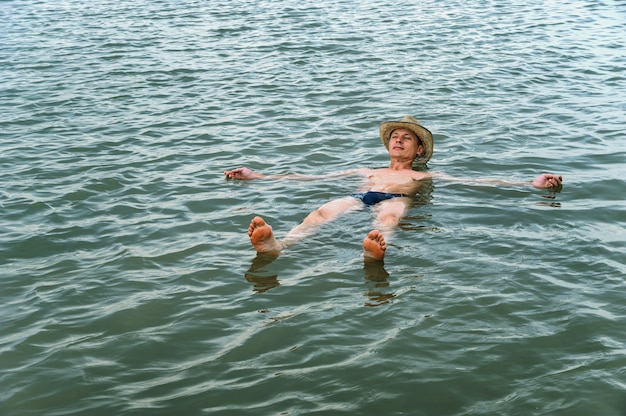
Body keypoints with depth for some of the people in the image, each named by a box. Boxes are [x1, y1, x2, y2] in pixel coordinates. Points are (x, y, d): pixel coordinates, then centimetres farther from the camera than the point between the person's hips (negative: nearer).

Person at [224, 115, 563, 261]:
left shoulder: (426, 176, 34)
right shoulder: (366, 172, 40)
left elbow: (479, 182, 24)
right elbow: (313, 178, 37)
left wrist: (531, 184, 12)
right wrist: (258, 177, 33)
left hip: (396, 199, -2)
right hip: (359, 196, 2)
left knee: (388, 215, -40)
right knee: (323, 211, -33)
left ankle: (375, 252, -75)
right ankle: (276, 245, -61)